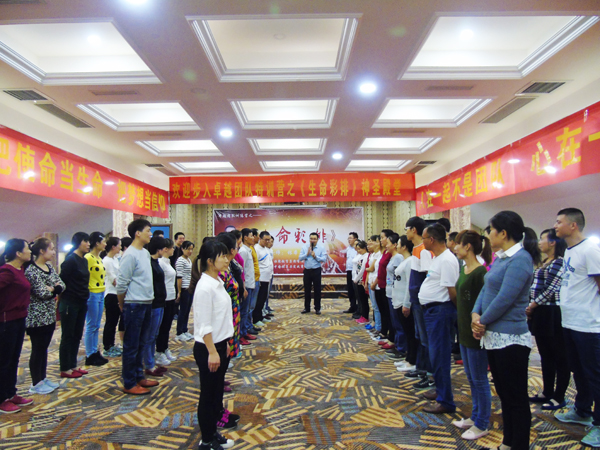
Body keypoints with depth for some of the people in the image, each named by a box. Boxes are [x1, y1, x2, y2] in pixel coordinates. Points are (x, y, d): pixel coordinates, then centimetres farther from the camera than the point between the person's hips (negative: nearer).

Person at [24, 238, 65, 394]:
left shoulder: (50, 267, 9)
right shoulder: (31, 270, -16)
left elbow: (61, 285, 3)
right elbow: (41, 293, -22)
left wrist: (51, 289, -15)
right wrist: (55, 289, -6)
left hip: (50, 315, 8)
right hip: (37, 317, -8)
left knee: (44, 348, 15)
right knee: (37, 350, 3)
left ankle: (43, 378, 27)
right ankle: (36, 384, 15)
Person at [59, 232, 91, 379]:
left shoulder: (84, 260, 11)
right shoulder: (70, 260, -14)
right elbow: (62, 280, -15)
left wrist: (85, 295, 12)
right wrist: (65, 298, -8)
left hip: (81, 303, 8)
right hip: (70, 303, -8)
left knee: (77, 336, 13)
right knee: (67, 336, 2)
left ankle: (73, 365, 23)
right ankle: (65, 369, 12)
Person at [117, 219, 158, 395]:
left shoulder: (146, 253, 10)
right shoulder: (130, 255, -17)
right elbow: (121, 284, -16)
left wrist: (149, 298, 13)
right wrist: (122, 305, -4)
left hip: (147, 304, 8)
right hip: (134, 305, -8)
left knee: (140, 344, 18)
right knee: (131, 346, 3)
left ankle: (139, 376, 30)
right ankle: (129, 384, 13)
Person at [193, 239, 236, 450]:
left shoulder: (218, 282, 6)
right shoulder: (205, 287, -22)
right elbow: (204, 325, -21)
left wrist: (224, 344, 16)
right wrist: (212, 352, -19)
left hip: (220, 345, 9)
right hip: (207, 348, -9)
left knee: (217, 391, 19)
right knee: (208, 395, 7)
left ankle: (213, 433, 34)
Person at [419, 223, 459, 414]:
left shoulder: (447, 260, -20)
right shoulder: (437, 258, 12)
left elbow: (452, 291, -21)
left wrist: (459, 310, -8)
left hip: (440, 311, -10)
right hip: (431, 310, 10)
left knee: (439, 356, -3)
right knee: (436, 354, 19)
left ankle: (445, 401, 7)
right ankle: (440, 390, 34)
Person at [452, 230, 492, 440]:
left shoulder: (481, 272, -19)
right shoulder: (463, 269, 9)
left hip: (476, 333, -9)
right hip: (464, 330, 9)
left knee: (479, 380, 5)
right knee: (471, 378, 20)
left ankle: (482, 425, 20)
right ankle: (475, 417, 34)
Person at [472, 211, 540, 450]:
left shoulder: (520, 259, -17)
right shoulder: (501, 258, 11)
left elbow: (505, 298, -22)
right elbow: (486, 289, 10)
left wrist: (482, 322, -12)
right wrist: (476, 314, -6)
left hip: (510, 339, -9)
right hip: (494, 337, 10)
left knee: (516, 397, 5)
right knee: (504, 393, 20)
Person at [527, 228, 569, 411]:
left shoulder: (559, 262, -11)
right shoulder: (543, 263, 16)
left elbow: (552, 289, -17)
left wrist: (533, 305, -12)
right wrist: (529, 306, 6)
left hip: (552, 314, -9)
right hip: (540, 314, 9)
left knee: (559, 356, 2)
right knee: (546, 356, 15)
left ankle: (559, 397, 11)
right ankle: (547, 392, 25)